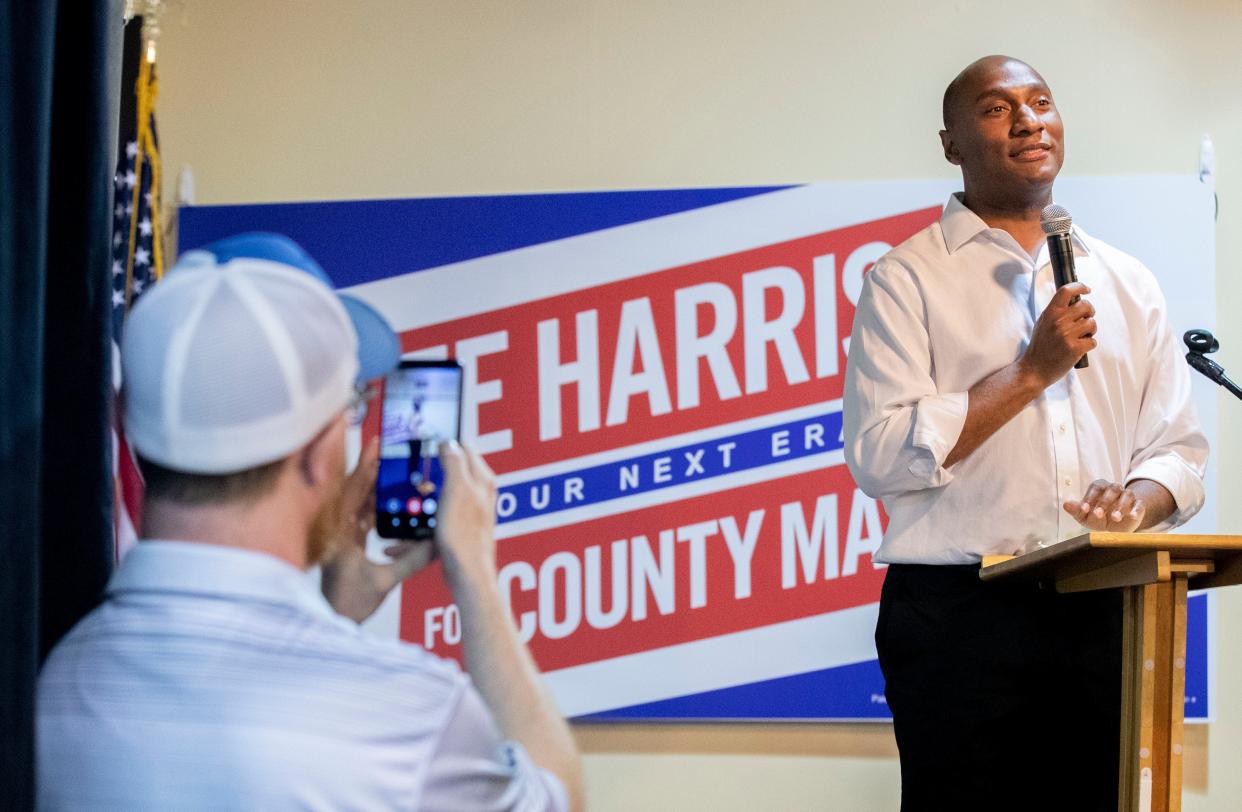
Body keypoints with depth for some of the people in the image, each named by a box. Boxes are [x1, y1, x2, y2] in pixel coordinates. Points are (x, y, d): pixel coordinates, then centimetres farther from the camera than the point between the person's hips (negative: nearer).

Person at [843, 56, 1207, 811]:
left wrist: (1140, 498, -9)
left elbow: (1179, 445, 14)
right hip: (959, 615, -4)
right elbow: (878, 456, -10)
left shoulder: (1128, 283, 16)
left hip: (1105, 615, 4)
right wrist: (1032, 371, -12)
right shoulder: (907, 279, 1)